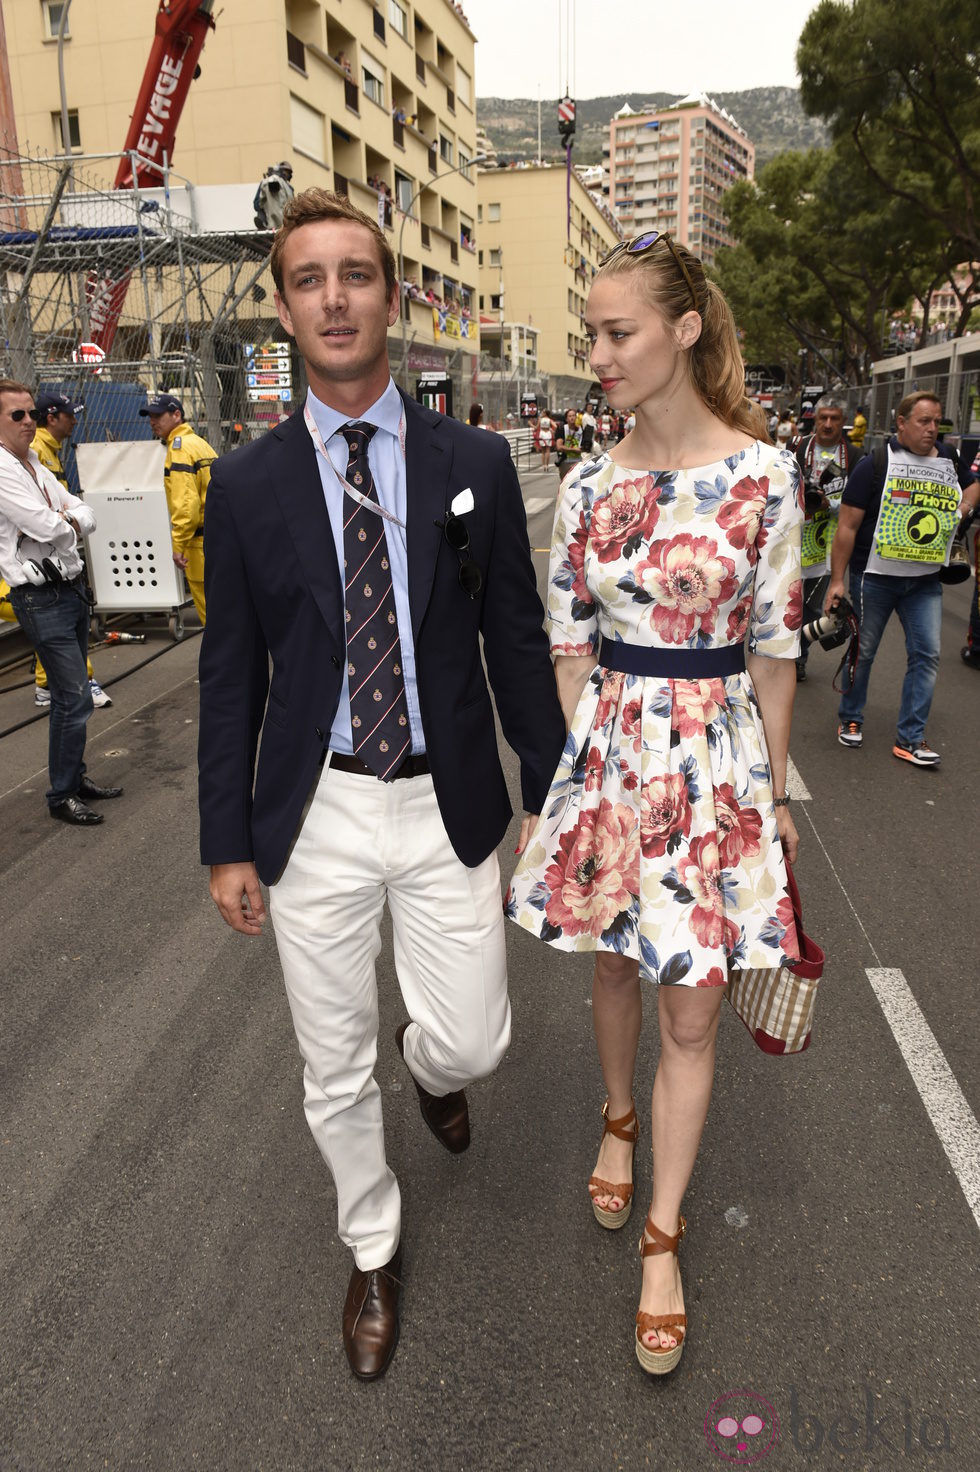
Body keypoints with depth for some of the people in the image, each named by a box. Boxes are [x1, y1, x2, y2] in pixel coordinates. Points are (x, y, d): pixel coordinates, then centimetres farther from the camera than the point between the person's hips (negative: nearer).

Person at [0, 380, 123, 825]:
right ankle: (61, 796, 5)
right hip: (42, 599, -9)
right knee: (73, 698, -8)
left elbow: (85, 514, 13)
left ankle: (75, 777, 28)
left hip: (71, 588, 9)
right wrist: (65, 523, -1)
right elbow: (48, 528, -23)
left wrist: (67, 522, -8)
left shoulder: (37, 467, 16)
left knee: (73, 693, 16)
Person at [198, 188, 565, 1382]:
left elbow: (517, 642, 2)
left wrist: (547, 801, 3)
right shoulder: (246, 485, -1)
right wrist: (227, 842, 2)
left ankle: (431, 1065, 47)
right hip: (316, 814, 0)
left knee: (472, 1042, 6)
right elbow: (230, 675, 2)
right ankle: (373, 1250, 41)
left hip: (447, 805, 0)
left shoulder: (475, 464, -1)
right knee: (335, 1067, 12)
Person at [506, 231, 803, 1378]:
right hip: (605, 750, 3)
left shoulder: (764, 473, -8)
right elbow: (567, 642, 4)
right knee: (611, 969, 18)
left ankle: (662, 1239, 23)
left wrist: (772, 788, 1)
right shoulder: (589, 485, 0)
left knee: (692, 1011, 4)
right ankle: (620, 1121, 48)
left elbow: (774, 647, -3)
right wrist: (559, 767, 3)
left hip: (716, 755, -2)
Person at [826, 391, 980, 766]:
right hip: (876, 577, -4)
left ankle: (910, 738, 6)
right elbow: (847, 526, -11)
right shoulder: (876, 464, -10)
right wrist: (837, 580, -14)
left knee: (927, 654, -1)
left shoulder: (949, 460, 7)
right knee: (862, 651, 9)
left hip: (925, 581, 5)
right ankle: (850, 720, 29)